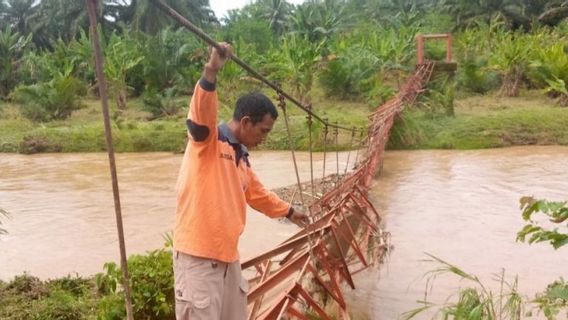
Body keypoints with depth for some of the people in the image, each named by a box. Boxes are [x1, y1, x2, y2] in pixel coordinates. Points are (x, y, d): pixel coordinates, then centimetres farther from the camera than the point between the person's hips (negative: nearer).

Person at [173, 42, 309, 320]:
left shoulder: (242, 157, 14)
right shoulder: (206, 142, -9)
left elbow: (257, 193, 30)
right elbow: (201, 114, -32)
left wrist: (288, 211, 43)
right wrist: (211, 72, -46)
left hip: (228, 255, 9)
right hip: (198, 256, -9)